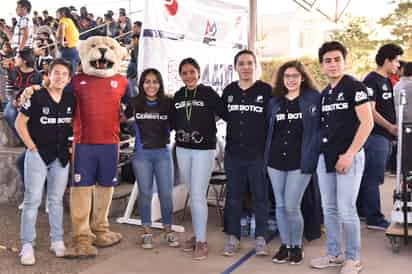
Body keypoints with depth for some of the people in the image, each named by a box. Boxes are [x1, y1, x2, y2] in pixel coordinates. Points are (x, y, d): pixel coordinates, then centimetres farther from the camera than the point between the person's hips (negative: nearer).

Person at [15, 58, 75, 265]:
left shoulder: (71, 99, 3)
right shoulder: (37, 96, -10)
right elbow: (20, 123, -8)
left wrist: (70, 144, 6)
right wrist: (32, 147, -10)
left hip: (61, 156, 4)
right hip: (38, 154, -4)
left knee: (56, 200, 12)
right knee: (33, 200, -1)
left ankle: (57, 241, 23)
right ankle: (27, 245, 7)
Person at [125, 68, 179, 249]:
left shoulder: (168, 103, 0)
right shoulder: (134, 103, 0)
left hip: (163, 152, 0)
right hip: (141, 153, 0)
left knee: (166, 193, 2)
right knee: (145, 193, 7)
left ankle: (168, 230, 19)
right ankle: (147, 231, 20)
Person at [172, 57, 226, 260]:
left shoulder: (208, 93, -6)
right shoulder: (178, 96, 9)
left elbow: (226, 114, -9)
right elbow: (173, 122, 15)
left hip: (204, 150, -5)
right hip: (182, 150, 5)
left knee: (198, 195, -7)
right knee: (192, 195, 13)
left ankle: (201, 241, 2)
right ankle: (197, 234, 24)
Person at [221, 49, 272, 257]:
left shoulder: (266, 90, -5)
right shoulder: (229, 91, 6)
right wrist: (229, 141, 9)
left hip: (258, 153, -3)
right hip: (233, 153, 4)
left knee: (260, 197, 6)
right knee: (233, 197, 11)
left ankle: (260, 238, 19)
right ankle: (233, 237, 22)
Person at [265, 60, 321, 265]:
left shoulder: (314, 98, -1)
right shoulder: (274, 102, 11)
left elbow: (321, 128, -2)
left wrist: (315, 155, -9)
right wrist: (267, 155, 9)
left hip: (300, 161, -4)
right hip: (275, 160, 4)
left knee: (292, 206, -5)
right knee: (280, 205, 10)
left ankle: (297, 247, 16)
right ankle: (284, 245, 24)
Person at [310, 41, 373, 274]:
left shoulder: (354, 87, -8)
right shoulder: (324, 93, 14)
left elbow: (367, 123, -14)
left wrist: (349, 154, -17)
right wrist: (321, 151, 10)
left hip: (348, 157, -7)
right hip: (326, 157, 7)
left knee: (346, 210, -4)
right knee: (329, 209, 12)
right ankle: (334, 254, 25)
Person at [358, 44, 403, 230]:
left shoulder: (387, 81, 19)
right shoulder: (371, 80, -10)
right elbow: (370, 111, -17)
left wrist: (395, 128, 14)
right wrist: (391, 127, -15)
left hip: (386, 136, 9)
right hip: (376, 136, -9)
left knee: (371, 176, 14)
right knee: (373, 177, -5)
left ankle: (363, 209, 23)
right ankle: (374, 218, 0)